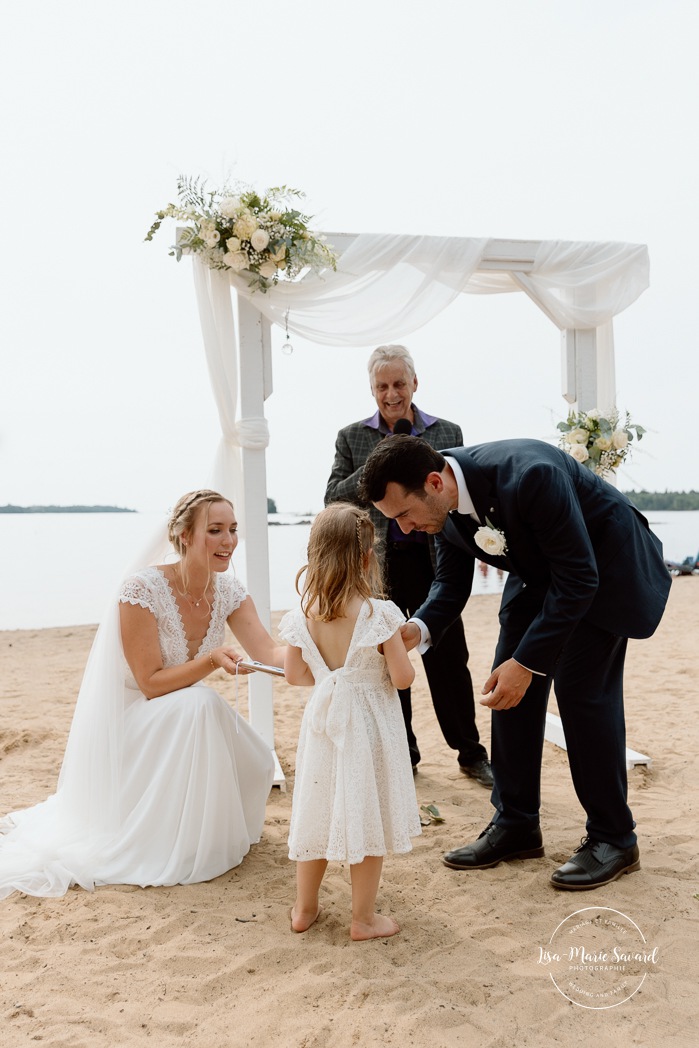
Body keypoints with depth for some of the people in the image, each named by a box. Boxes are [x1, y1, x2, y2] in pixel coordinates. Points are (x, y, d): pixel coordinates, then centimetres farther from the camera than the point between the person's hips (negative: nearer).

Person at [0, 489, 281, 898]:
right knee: (198, 705, -33)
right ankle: (176, 849, -13)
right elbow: (151, 683, -23)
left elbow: (268, 652, -18)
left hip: (185, 718, 7)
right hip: (129, 718, -6)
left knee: (254, 766, -12)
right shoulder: (143, 589, -25)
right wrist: (211, 660, -36)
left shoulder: (227, 589, -6)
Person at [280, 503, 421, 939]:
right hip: (369, 725, -4)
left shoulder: (304, 615, -5)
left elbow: (294, 674, 3)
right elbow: (402, 677, -15)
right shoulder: (379, 614, -17)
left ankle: (305, 907, 31)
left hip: (323, 719, 4)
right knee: (367, 817, 9)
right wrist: (403, 649, 5)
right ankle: (364, 918, 20)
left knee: (318, 811, 17)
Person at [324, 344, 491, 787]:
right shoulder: (352, 438, 5)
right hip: (377, 566, 1)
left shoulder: (447, 432, 6)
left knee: (449, 661, 5)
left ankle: (472, 754, 20)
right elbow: (333, 500, -1)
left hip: (434, 563, 0)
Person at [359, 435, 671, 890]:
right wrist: (419, 629, -24)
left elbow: (578, 580, -33)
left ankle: (614, 838, 7)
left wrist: (527, 662, -33)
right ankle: (516, 826, 15)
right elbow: (452, 584, -3)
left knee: (583, 690, -11)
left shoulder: (529, 476, -39)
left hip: (603, 565, -7)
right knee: (509, 687, 2)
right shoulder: (445, 504, -15)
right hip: (538, 572, 7)